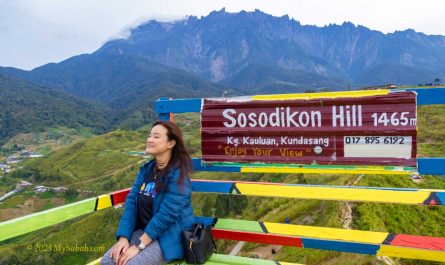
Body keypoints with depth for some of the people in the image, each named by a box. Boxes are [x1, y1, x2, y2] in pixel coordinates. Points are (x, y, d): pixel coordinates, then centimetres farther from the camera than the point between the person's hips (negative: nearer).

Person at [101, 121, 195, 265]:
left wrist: (139, 246, -22)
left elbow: (166, 214, -23)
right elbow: (131, 202, 0)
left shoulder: (178, 174, -18)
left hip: (169, 236, -6)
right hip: (144, 230, 6)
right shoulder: (146, 169, 5)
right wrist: (123, 237, -12)